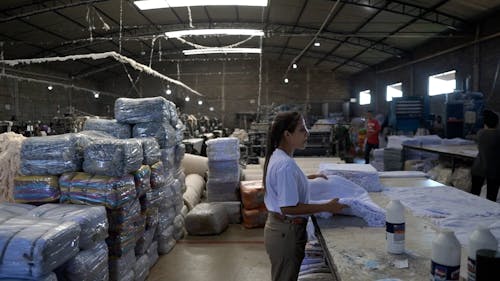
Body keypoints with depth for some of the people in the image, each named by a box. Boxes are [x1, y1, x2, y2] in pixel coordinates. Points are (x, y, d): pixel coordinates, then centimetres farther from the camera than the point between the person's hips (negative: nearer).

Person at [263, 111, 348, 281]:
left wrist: (308, 178, 16)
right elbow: (289, 208, -27)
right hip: (286, 232, -9)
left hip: (280, 227, 10)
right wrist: (327, 207, -23)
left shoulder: (277, 156, 4)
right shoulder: (286, 164, -27)